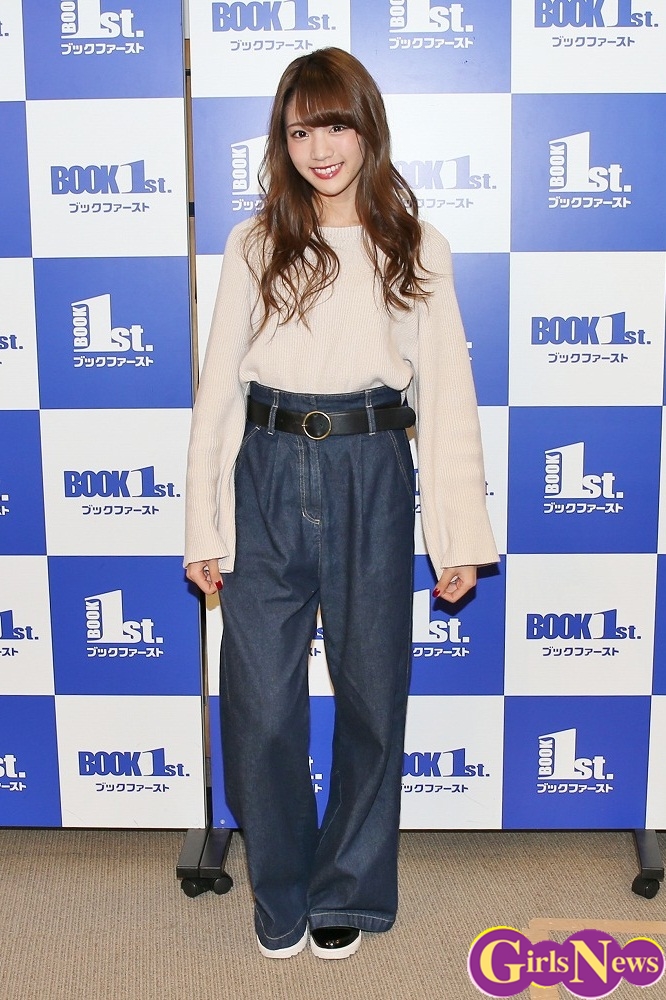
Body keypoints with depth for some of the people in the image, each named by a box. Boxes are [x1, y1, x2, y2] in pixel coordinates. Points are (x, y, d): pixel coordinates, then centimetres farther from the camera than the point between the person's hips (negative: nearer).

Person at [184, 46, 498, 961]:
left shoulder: (416, 249, 5)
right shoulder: (255, 245, 6)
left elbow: (448, 395, 4)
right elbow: (219, 388, 5)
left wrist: (462, 536, -1)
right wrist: (205, 527, 2)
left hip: (372, 475, 0)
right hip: (268, 473, 1)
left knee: (372, 694, 9)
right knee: (261, 704, 4)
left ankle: (349, 890, 31)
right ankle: (280, 895, 28)